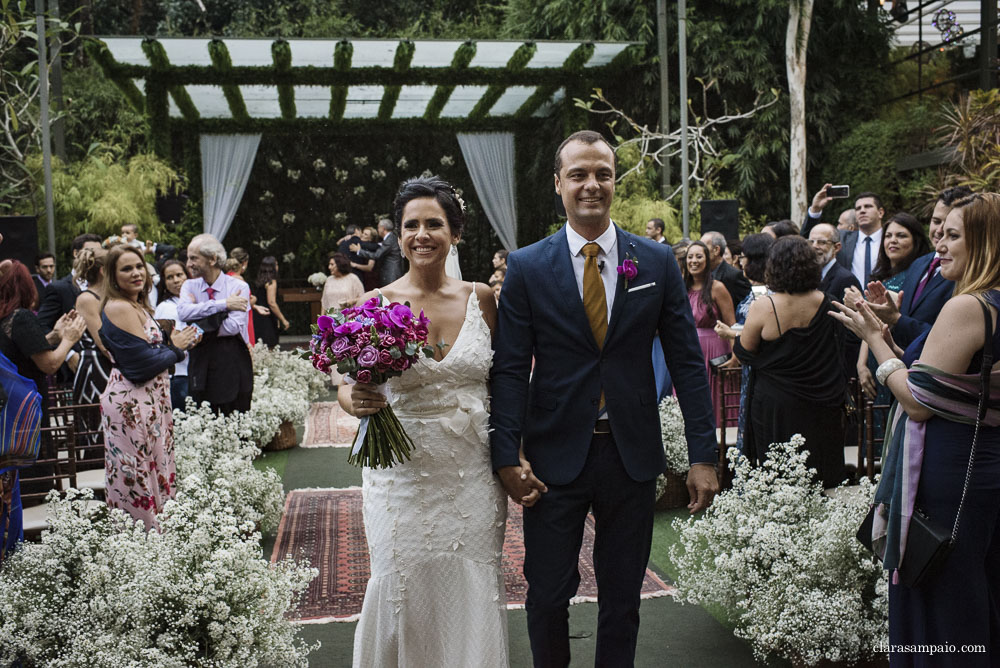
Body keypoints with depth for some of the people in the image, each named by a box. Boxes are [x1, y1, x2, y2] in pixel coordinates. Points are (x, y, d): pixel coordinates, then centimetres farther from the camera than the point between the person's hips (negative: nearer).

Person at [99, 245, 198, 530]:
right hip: (131, 403, -10)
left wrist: (176, 343, 1)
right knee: (137, 477, -1)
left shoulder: (138, 307, 14)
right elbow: (143, 362, -21)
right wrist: (175, 348, -6)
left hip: (148, 400, 10)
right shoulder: (118, 308, -16)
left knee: (153, 471, 15)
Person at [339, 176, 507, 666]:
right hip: (403, 474, -1)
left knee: (473, 593, 8)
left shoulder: (480, 298, 2)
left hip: (474, 474, 2)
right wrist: (355, 401, -21)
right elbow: (347, 385, 2)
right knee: (405, 592, 6)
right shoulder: (375, 304, -3)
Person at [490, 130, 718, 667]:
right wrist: (508, 457, -11)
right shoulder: (526, 267, -3)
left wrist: (703, 456, -3)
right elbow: (510, 369, -4)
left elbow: (687, 361, 1)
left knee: (622, 598, 15)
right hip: (554, 457, -1)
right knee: (547, 597, 11)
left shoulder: (657, 261, 1)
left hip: (632, 456, 1)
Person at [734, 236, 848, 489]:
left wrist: (731, 334, 14)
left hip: (775, 406, -3)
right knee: (821, 480, 15)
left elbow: (745, 353, -4)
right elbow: (839, 342, 10)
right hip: (822, 404, 3)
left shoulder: (762, 307, -16)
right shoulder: (827, 303, -7)